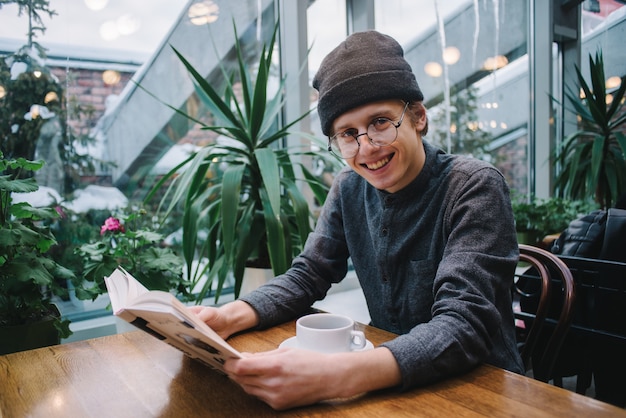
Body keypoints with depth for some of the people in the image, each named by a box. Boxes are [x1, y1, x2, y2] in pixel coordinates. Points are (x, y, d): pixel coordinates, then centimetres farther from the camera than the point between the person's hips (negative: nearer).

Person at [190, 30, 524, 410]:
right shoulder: (350, 189, -2)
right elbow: (307, 275, 1)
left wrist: (337, 376, -40)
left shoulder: (474, 188, -17)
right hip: (389, 385, 4)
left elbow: (464, 326, -26)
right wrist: (229, 317, -18)